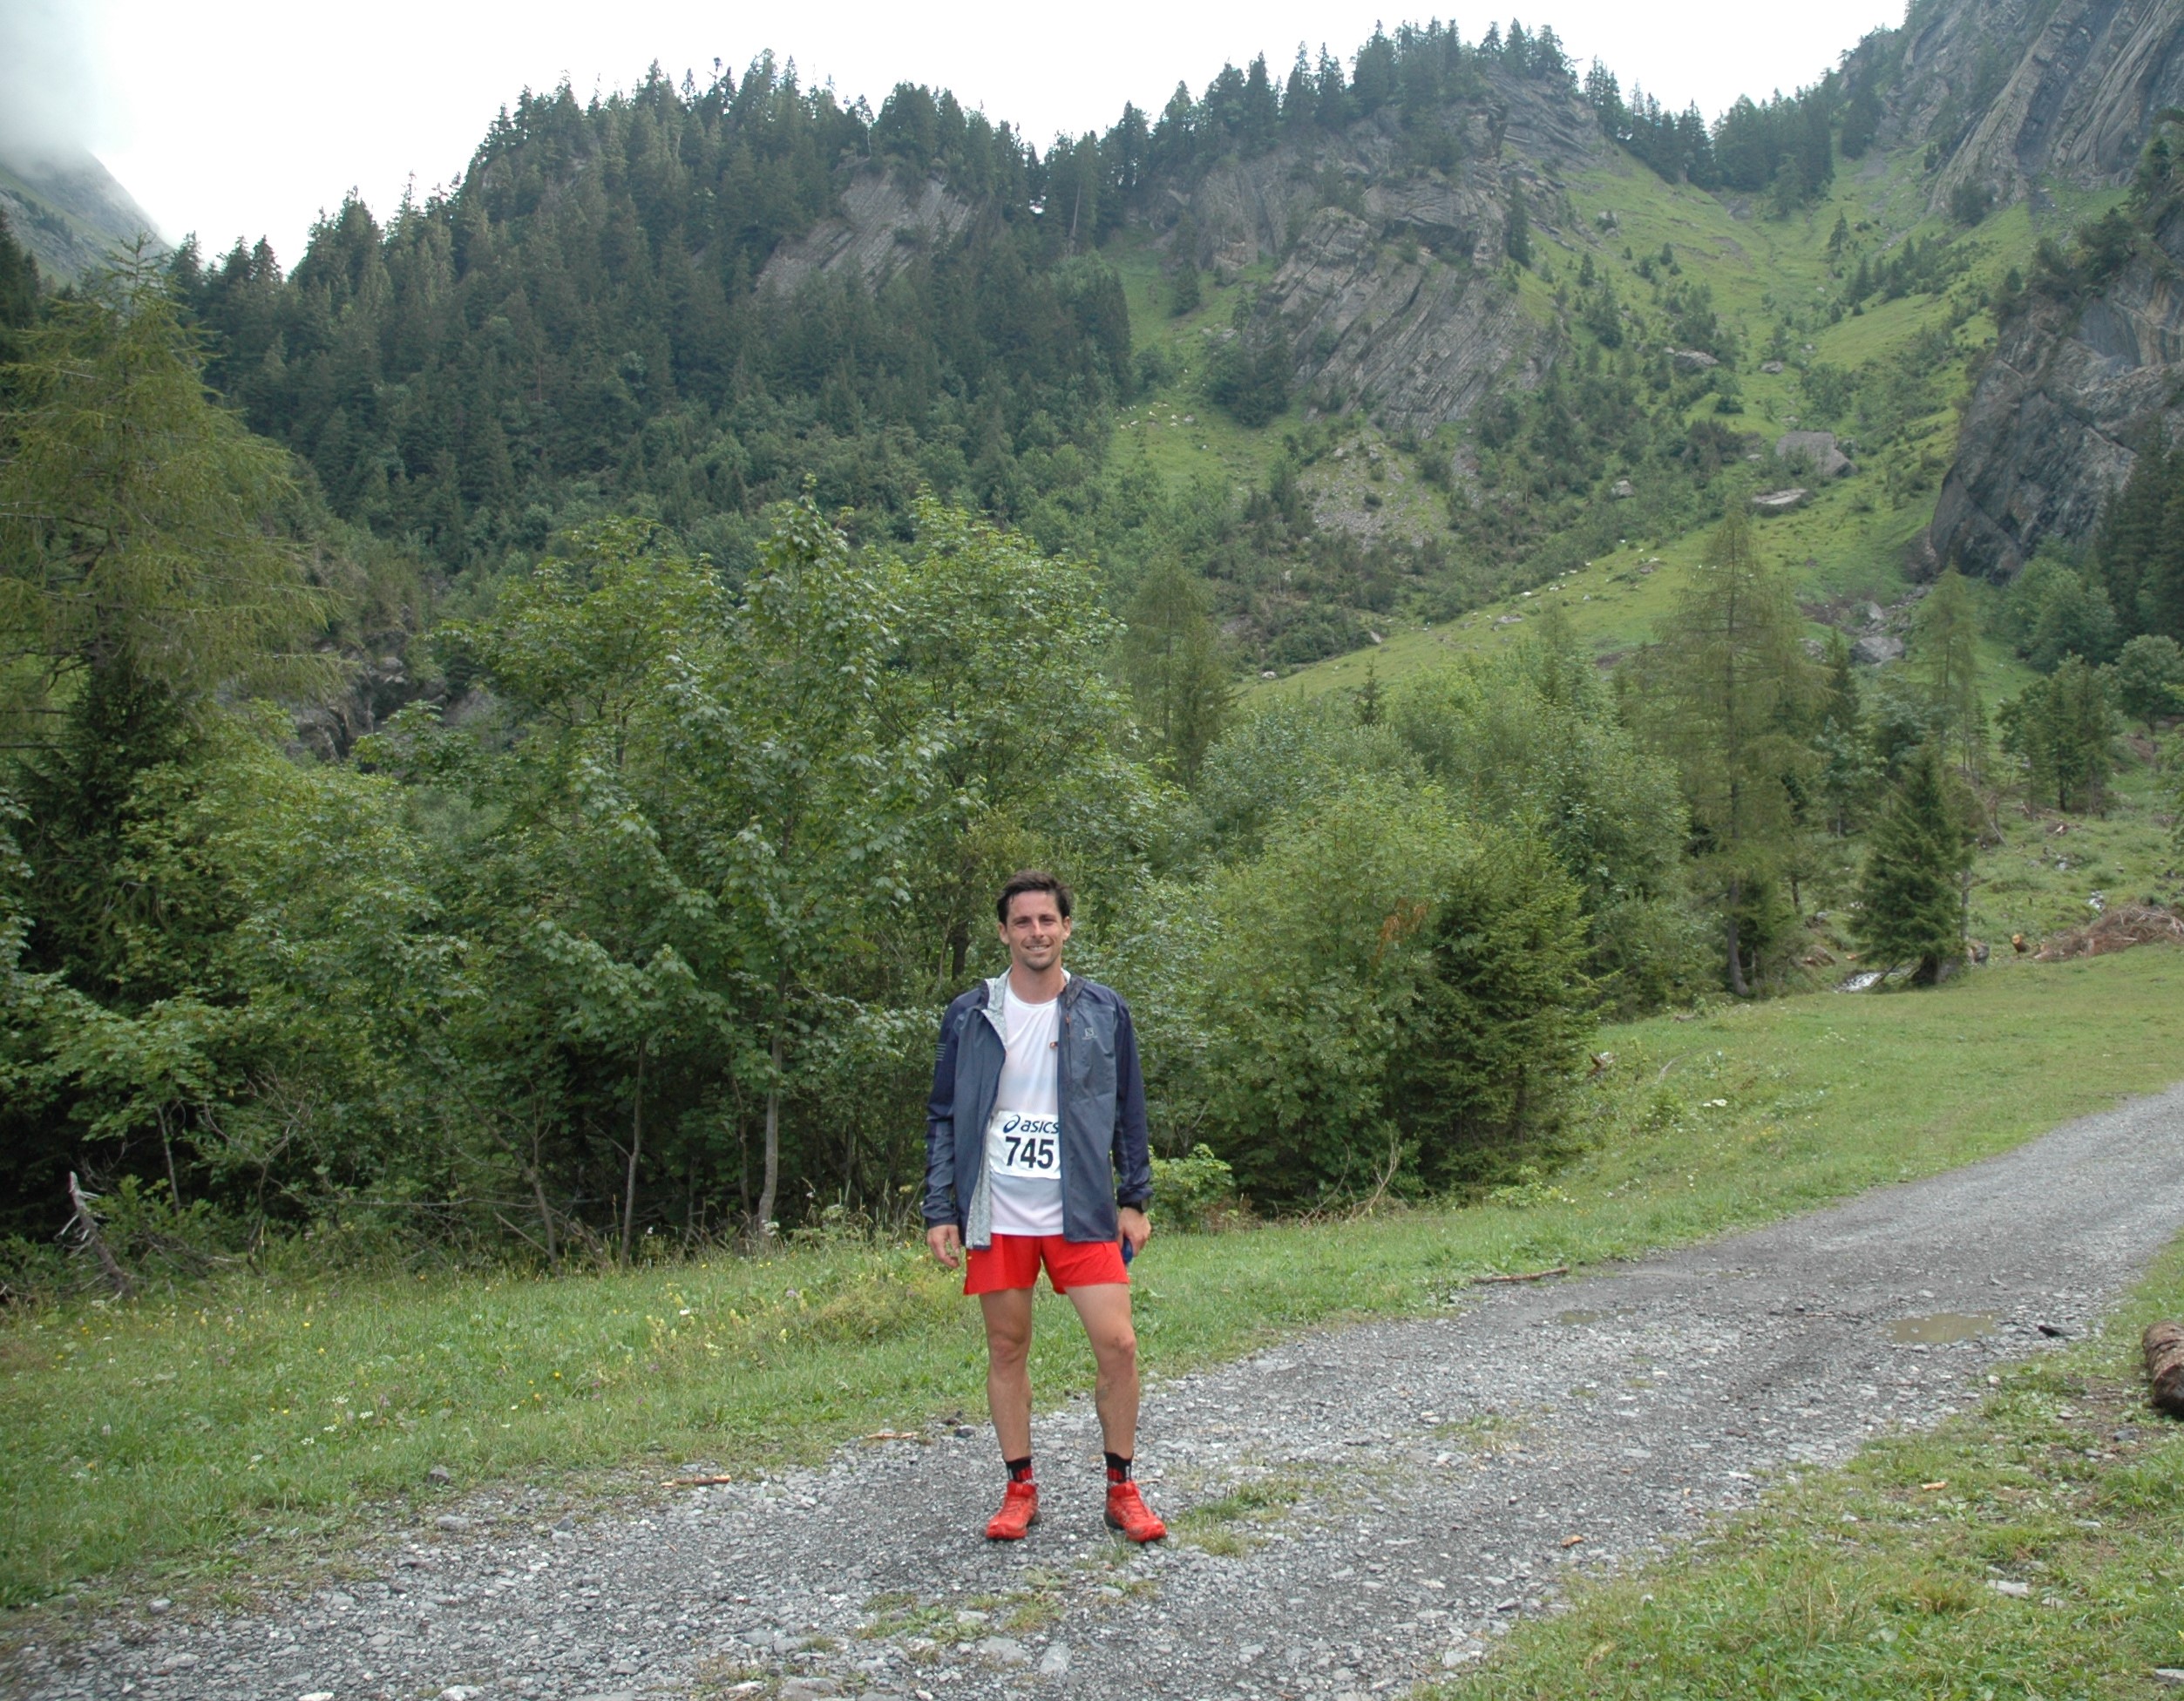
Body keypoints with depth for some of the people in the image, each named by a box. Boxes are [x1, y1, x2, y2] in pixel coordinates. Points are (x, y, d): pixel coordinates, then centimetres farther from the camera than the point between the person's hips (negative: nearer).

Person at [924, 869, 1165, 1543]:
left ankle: (1121, 1489, 11)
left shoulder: (1103, 1011, 4)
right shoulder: (970, 1016, 2)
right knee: (1006, 1349, 8)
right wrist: (940, 1210, 1)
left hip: (1083, 1211, 0)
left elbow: (1129, 1113, 10)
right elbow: (944, 1119, 6)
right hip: (996, 1216, 1)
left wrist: (1134, 1200, 6)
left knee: (1117, 1342, -6)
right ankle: (1020, 1490, 23)